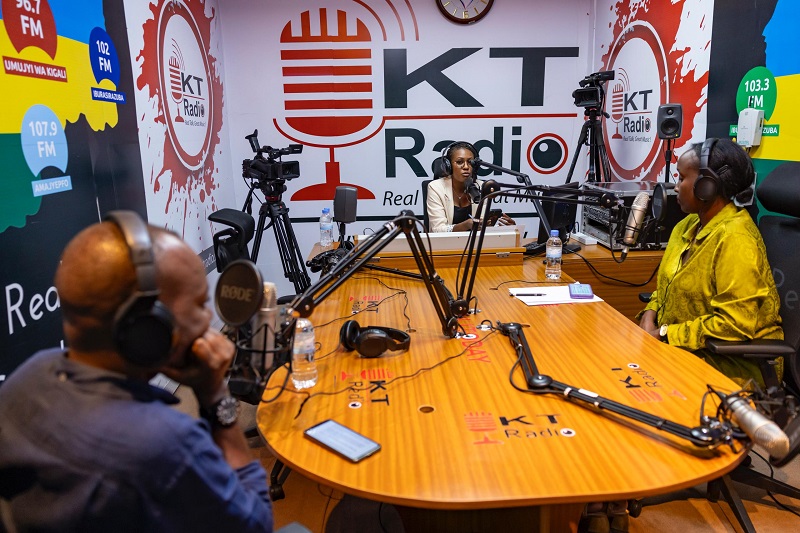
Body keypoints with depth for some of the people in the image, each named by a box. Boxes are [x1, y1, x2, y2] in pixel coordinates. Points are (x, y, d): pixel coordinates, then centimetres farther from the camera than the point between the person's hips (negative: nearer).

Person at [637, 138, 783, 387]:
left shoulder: (735, 240, -20)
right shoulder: (689, 224, 7)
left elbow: (734, 325, -25)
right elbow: (668, 283, 15)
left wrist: (664, 335, -20)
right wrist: (650, 316, -4)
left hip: (731, 365, -8)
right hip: (687, 350, 8)